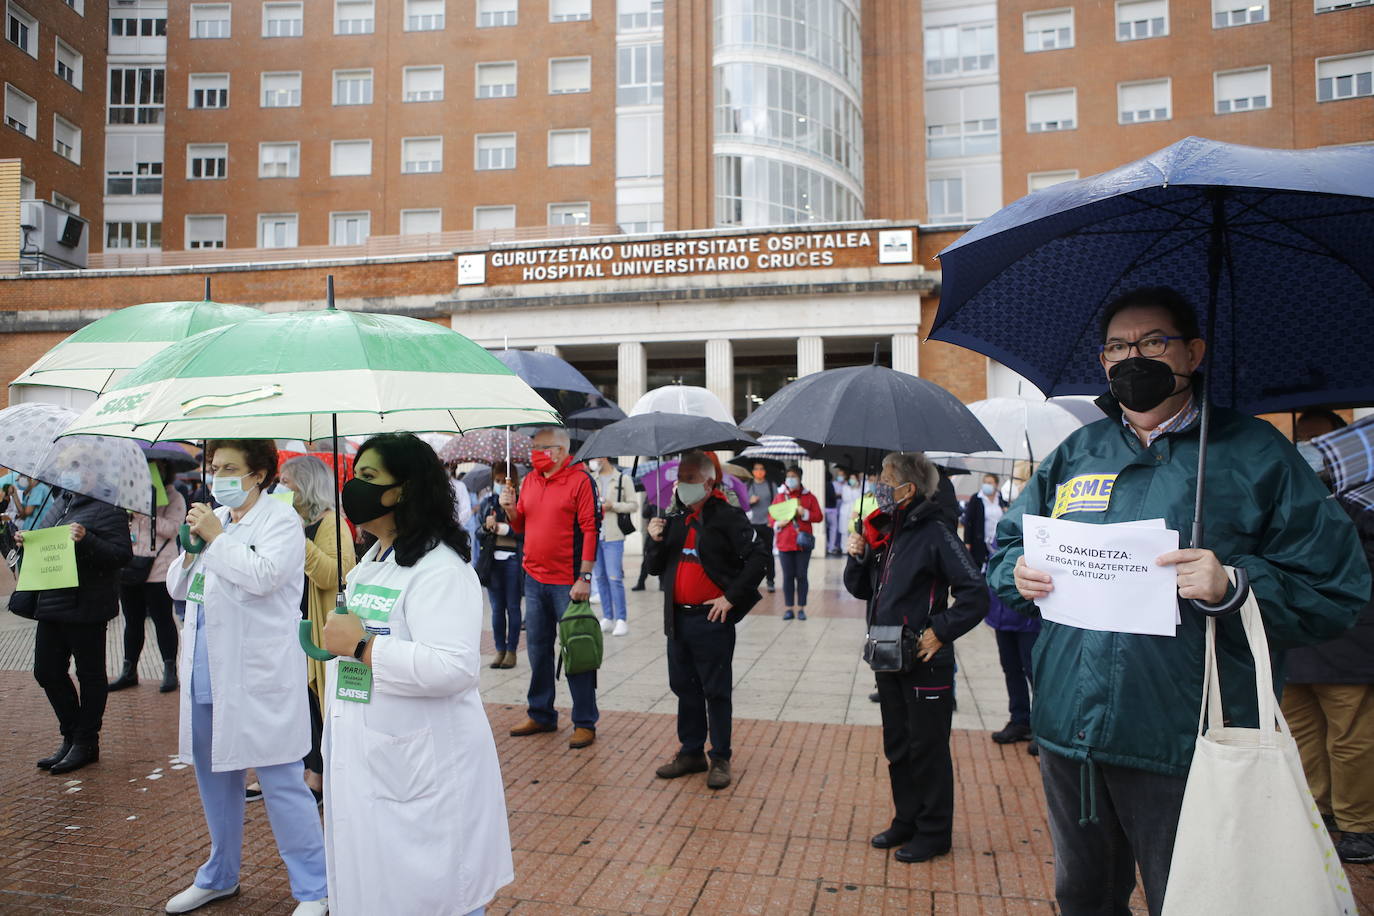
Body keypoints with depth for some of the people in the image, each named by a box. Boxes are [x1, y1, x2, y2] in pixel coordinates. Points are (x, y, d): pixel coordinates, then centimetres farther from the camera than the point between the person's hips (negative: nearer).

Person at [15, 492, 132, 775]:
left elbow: (122, 554, -20)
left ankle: (86, 743, 18)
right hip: (52, 604, 9)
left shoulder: (106, 509, -12)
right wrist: (29, 541, 6)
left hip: (85, 608, -9)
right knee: (46, 671, 13)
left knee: (90, 674, 5)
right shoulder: (64, 503, 14)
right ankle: (71, 738, 28)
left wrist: (86, 540, -31)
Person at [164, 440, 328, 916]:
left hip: (257, 677, -7)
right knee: (214, 777, 20)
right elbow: (177, 587, 17)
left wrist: (215, 537, -12)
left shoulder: (280, 519, -7)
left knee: (281, 783, -4)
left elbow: (263, 576, -23)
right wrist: (190, 548, -2)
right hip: (206, 674, 8)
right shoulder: (213, 517, 13)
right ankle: (220, 876, 39)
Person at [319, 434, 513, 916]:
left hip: (422, 767, -10)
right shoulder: (371, 563, 12)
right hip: (365, 764, 10)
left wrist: (361, 645, -24)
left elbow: (455, 668, -31)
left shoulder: (440, 568, -20)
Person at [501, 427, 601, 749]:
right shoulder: (529, 481, 11)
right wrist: (511, 509, -5)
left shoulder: (580, 480, -9)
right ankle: (541, 715, 29)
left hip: (567, 583, -6)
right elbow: (521, 526, 17)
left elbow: (591, 529, -13)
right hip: (534, 578, 7)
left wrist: (584, 577, -17)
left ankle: (585, 723, 11)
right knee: (537, 649, 14)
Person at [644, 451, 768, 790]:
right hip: (678, 618, 6)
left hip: (712, 619, -6)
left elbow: (758, 558, -16)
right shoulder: (675, 519, 10)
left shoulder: (727, 517, -9)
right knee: (685, 688, 15)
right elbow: (657, 568, 13)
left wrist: (731, 597, -16)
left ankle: (721, 759, 17)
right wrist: (656, 541, -6)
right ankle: (691, 753, 29)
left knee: (716, 691, 4)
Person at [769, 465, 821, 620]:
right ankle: (789, 608, 11)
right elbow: (771, 517, 10)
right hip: (784, 543, 1)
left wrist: (805, 513, -13)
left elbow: (819, 516, 2)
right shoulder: (779, 496, 9)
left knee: (801, 576, 2)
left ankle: (801, 608, 12)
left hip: (803, 543, -1)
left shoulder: (809, 496, 5)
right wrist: (778, 523, -10)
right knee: (788, 576, 4)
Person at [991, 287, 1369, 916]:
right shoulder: (1075, 455, 10)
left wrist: (1234, 586, -22)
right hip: (1067, 729, 4)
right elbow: (1008, 545, 16)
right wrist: (1018, 575, -5)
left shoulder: (1254, 454, -2)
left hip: (1186, 746, -4)